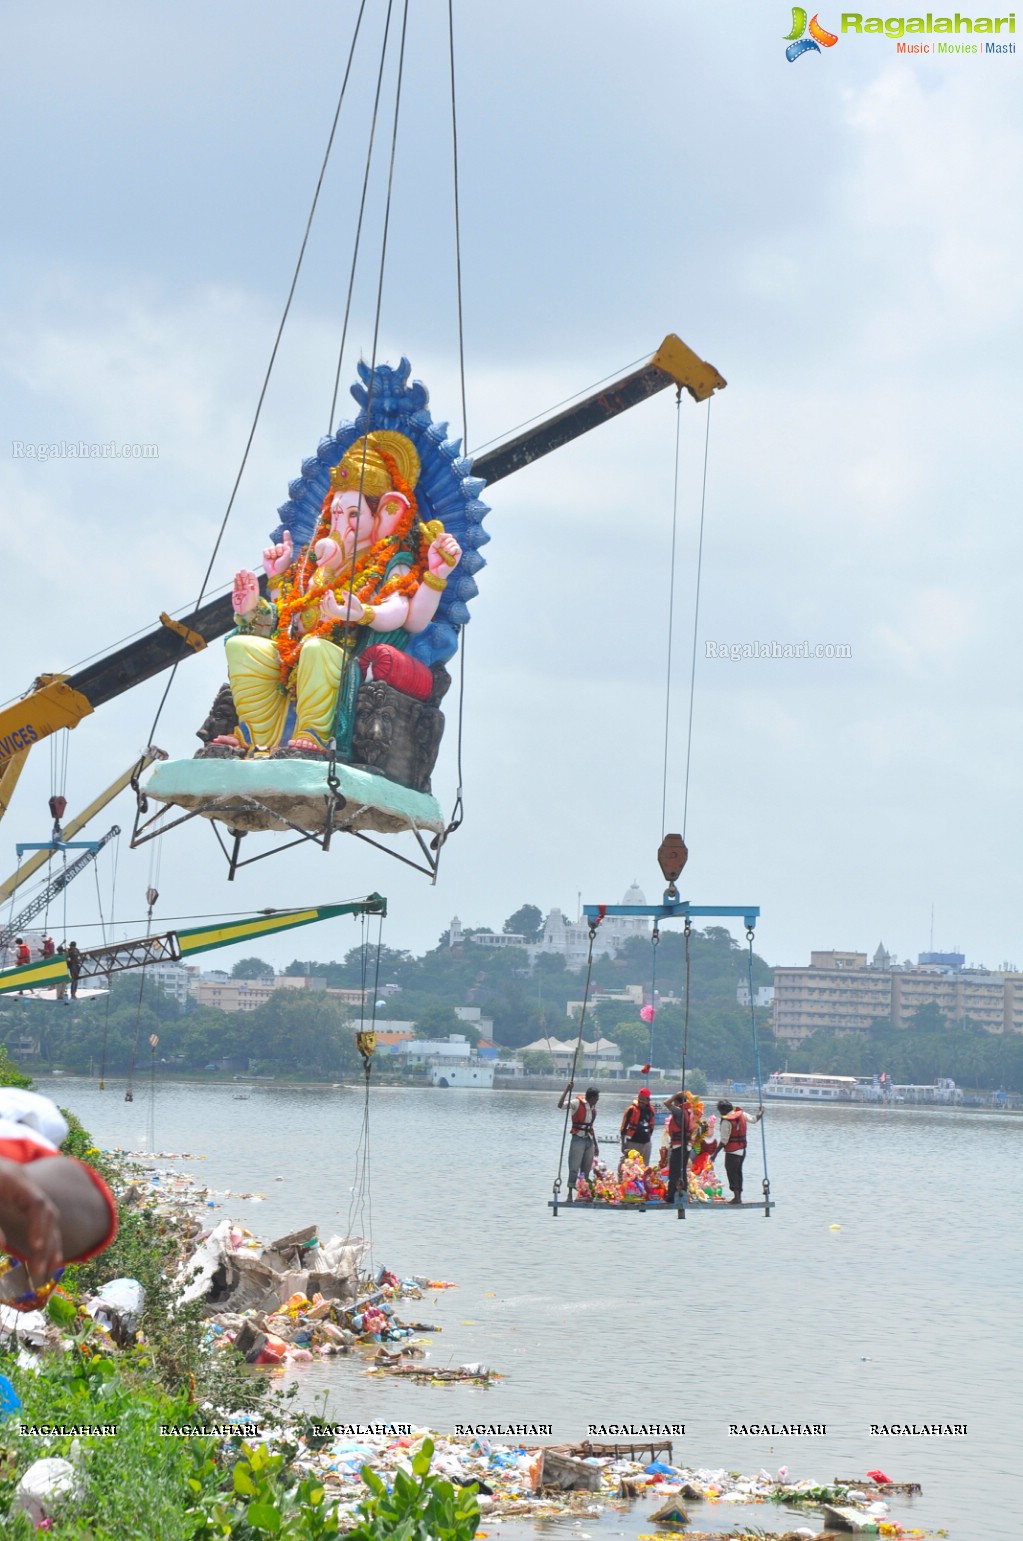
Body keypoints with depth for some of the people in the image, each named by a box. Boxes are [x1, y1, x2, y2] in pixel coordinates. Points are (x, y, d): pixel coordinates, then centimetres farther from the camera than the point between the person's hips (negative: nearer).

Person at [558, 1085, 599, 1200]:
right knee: (574, 1168, -7)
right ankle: (570, 1194, -5)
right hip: (578, 1140, -7)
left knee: (586, 1170, 7)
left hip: (589, 1140, 7)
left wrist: (595, 1144, 22)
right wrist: (567, 1090, -31)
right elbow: (560, 1105, -23)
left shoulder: (593, 1107, 13)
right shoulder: (578, 1103, -8)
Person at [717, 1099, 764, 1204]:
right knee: (738, 1172, 17)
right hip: (742, 1150, 8)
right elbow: (754, 1119, 15)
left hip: (732, 1152, -8)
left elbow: (724, 1141, -18)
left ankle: (736, 1197, -12)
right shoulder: (741, 1114, 2)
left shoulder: (726, 1121, -18)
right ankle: (738, 1196, 21)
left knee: (731, 1173, -5)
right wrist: (760, 1113, 35)